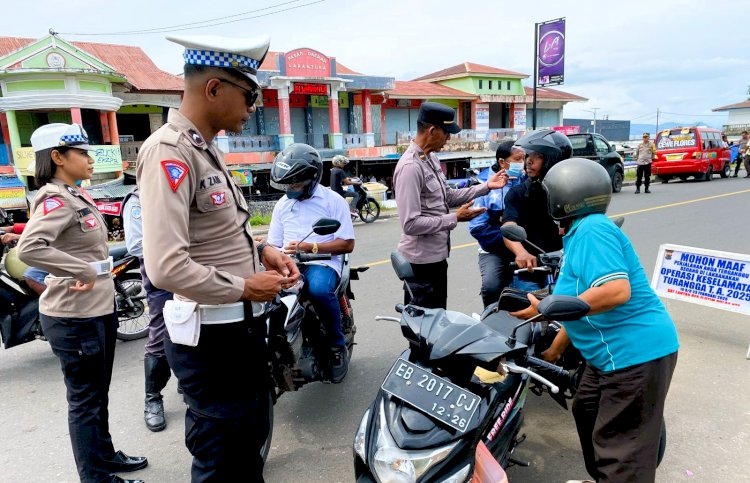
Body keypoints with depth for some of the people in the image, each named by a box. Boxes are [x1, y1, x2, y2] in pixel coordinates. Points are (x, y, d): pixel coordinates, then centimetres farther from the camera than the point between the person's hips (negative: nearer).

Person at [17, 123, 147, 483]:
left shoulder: (77, 196, 11)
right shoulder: (55, 199, -17)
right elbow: (28, 248, -32)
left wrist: (101, 272, 13)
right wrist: (83, 271, -27)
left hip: (98, 309, 9)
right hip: (74, 316, -9)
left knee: (98, 393, 22)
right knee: (85, 399, 6)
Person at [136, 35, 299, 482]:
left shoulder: (207, 147, 10)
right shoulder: (169, 151, -22)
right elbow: (166, 267, -31)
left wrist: (260, 251, 3)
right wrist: (244, 288, -19)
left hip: (244, 324, 10)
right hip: (210, 335, -9)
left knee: (251, 436, 28)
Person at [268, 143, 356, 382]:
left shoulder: (333, 201, 1)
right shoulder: (282, 204, 16)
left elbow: (347, 244, -5)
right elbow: (274, 244, 15)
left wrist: (310, 247, -16)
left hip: (322, 263, -4)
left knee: (319, 289, -38)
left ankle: (337, 345, -11)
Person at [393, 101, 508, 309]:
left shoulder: (432, 158, 9)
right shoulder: (410, 167, -23)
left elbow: (448, 197, 16)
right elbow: (411, 224, -28)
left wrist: (486, 186, 11)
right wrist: (455, 219, -21)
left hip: (436, 255, 10)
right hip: (421, 260, -10)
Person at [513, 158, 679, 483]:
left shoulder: (592, 229, -17)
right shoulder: (580, 234, 14)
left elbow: (616, 291, -31)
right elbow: (582, 307, 20)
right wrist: (553, 351, 27)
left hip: (636, 353, -11)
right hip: (613, 353, 11)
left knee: (621, 450, -1)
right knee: (586, 412, 25)